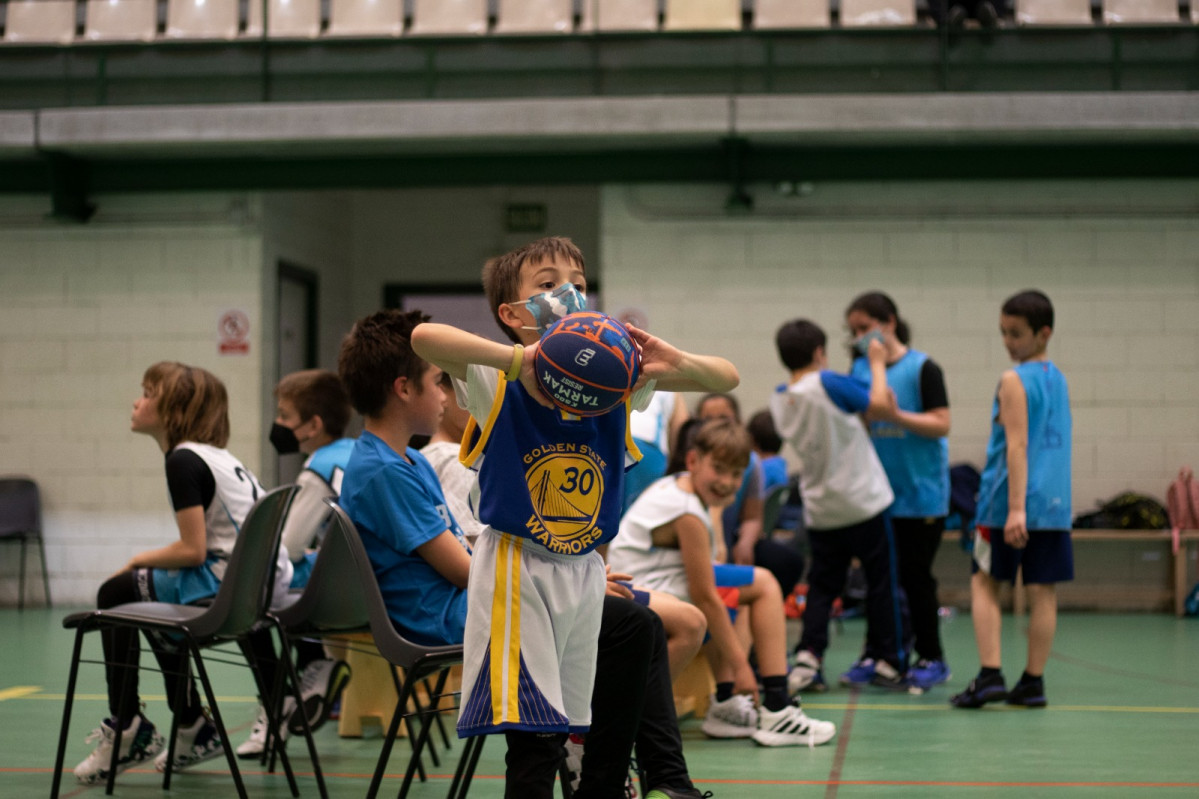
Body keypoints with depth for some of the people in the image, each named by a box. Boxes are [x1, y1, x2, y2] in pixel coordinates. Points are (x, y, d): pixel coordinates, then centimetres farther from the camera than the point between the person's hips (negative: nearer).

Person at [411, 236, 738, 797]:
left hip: (584, 571, 5)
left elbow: (726, 378, 0)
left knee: (558, 731, 13)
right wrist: (522, 358, -40)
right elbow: (425, 337, -31)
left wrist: (678, 364, -22)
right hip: (515, 570, -5)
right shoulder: (497, 381, -11)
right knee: (533, 736, -12)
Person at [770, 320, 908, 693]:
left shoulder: (780, 400, 3)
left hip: (820, 511, 5)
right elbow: (878, 402, -12)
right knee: (880, 582, 8)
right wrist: (877, 363, 1)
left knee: (821, 585, 11)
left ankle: (807, 657, -5)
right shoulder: (830, 384, -17)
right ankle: (887, 662, 14)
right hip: (863, 503, -5)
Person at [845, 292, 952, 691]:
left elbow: (941, 424, -12)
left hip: (919, 491, -5)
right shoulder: (860, 369, 6)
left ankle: (931, 657, 11)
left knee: (915, 575, -1)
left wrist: (897, 415, -24)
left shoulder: (922, 368, -8)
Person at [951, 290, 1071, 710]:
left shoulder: (1014, 380, -9)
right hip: (1055, 501, 6)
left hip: (1008, 501, -6)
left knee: (984, 583, 5)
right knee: (1043, 591, 5)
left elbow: (1016, 444, -16)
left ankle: (990, 675, -5)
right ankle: (1033, 682, 8)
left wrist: (1016, 507, -21)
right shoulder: (1060, 380, 14)